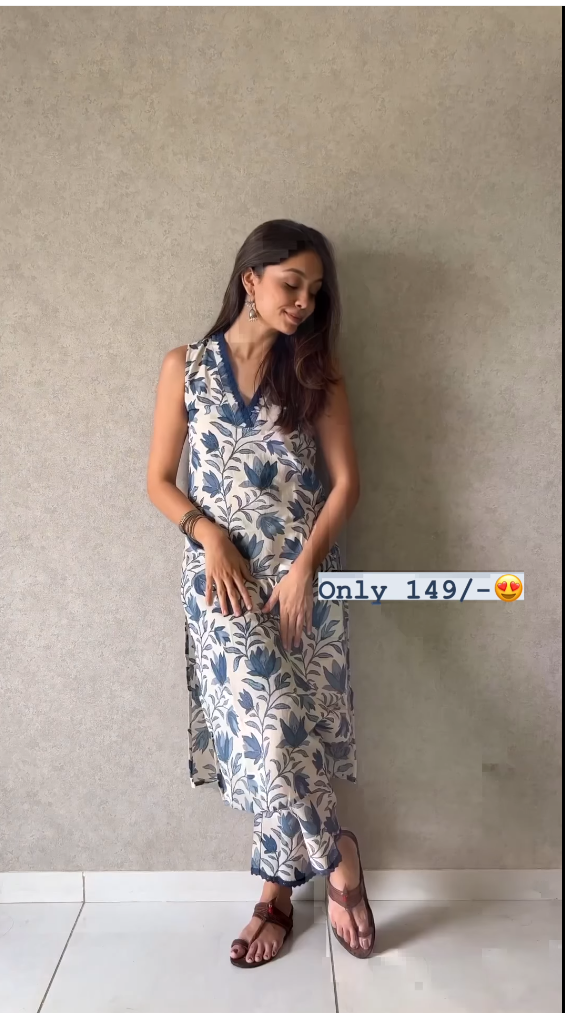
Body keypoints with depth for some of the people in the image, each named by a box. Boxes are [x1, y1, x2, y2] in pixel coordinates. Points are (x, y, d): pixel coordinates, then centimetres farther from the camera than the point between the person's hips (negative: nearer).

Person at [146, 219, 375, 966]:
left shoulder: (315, 369, 5)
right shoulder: (186, 366, 4)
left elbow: (347, 479, 0)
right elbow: (159, 480, 5)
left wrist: (305, 567, -10)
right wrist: (209, 536, -12)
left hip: (304, 573, 1)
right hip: (224, 576, 0)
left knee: (284, 733, 1)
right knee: (261, 728, -7)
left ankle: (277, 892, 22)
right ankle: (339, 857, 18)